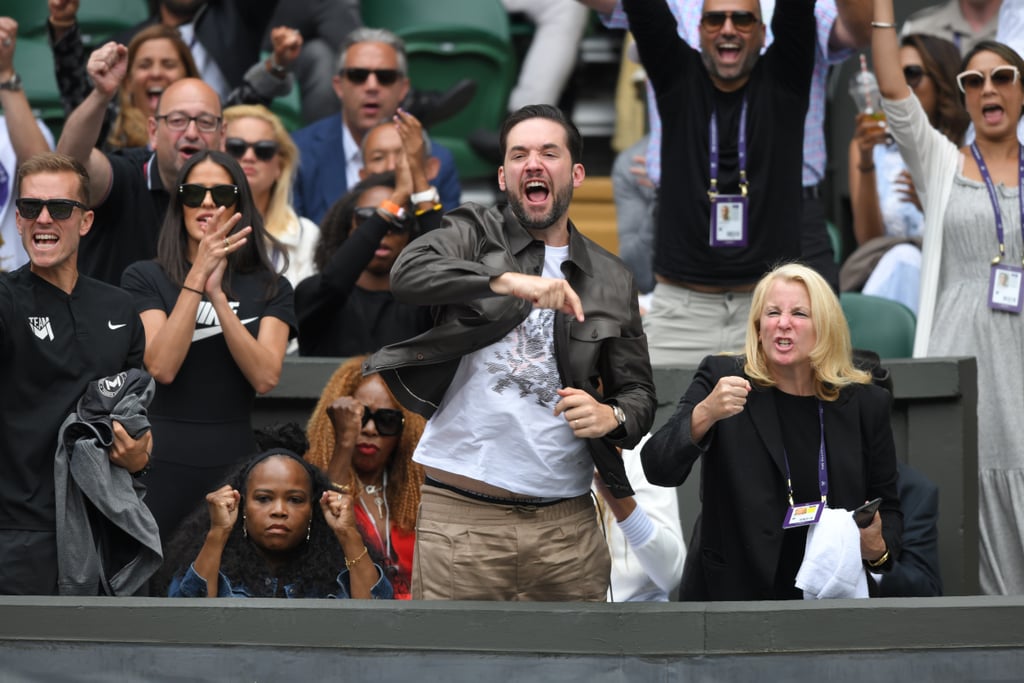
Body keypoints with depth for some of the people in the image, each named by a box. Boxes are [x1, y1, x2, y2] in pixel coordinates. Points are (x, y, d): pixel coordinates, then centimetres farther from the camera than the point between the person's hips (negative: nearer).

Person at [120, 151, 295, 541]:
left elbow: (265, 377, -8)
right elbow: (161, 367, -13)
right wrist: (197, 278, -18)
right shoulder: (145, 278, 2)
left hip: (233, 463, 2)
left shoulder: (270, 289, 8)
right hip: (160, 463, -2)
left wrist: (217, 294, -17)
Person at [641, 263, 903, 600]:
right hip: (732, 592, -2)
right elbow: (658, 469, -10)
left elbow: (887, 506, 16)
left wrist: (878, 548, -6)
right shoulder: (721, 377, 1)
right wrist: (705, 414, -27)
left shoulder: (866, 405, 5)